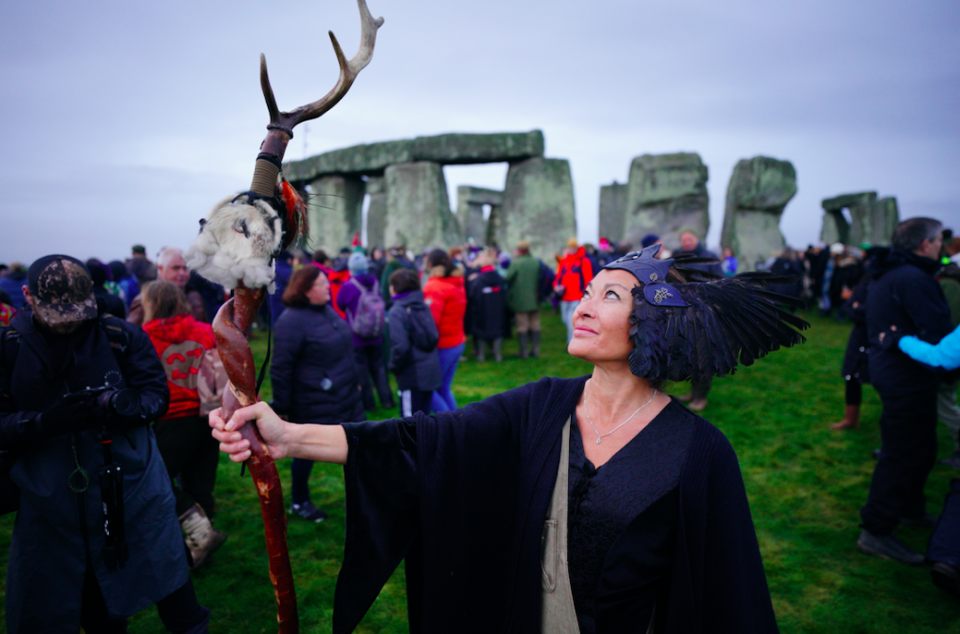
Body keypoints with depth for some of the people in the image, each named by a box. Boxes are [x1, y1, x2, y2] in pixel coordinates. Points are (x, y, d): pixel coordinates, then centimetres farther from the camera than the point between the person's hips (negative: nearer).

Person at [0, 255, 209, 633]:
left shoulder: (121, 336, -7)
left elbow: (156, 396, -4)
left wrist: (114, 404, -24)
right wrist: (45, 421, -24)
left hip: (131, 486, -1)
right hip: (49, 500, 2)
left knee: (165, 580, 12)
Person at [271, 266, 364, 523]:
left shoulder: (327, 310, 5)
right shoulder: (292, 321, -20)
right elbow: (280, 368, -18)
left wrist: (355, 381, 20)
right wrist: (281, 406, -14)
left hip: (347, 397, 8)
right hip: (313, 404, -7)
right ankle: (299, 502, 34)